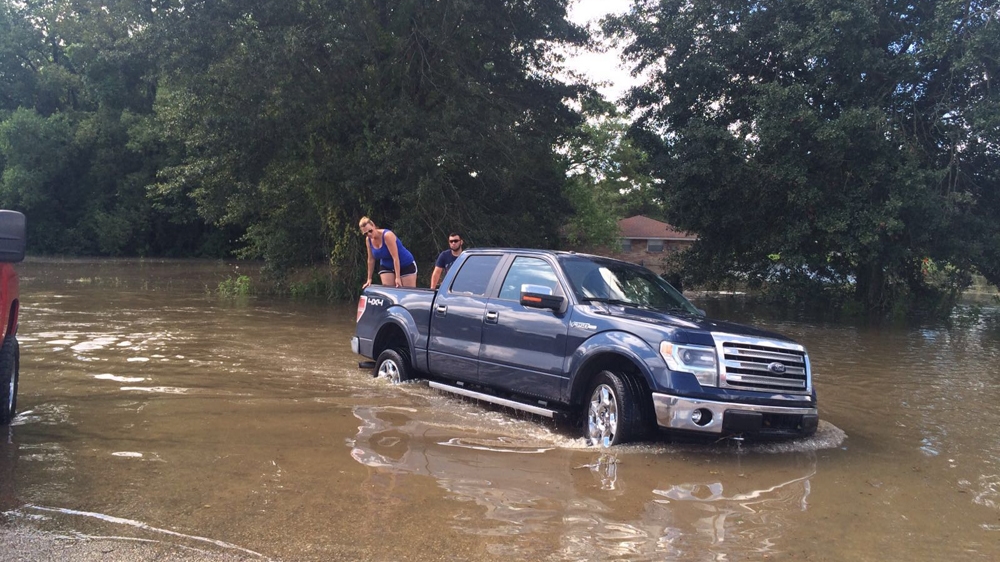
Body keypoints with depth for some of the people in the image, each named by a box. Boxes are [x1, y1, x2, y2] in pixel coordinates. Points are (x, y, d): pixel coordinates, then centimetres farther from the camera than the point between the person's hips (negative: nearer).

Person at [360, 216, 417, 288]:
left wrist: (398, 278, -29)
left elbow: (395, 258, -28)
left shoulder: (387, 235, -27)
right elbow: (371, 260, 5)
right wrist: (369, 279, 6)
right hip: (386, 267, 6)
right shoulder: (368, 240, -6)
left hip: (406, 265, -6)